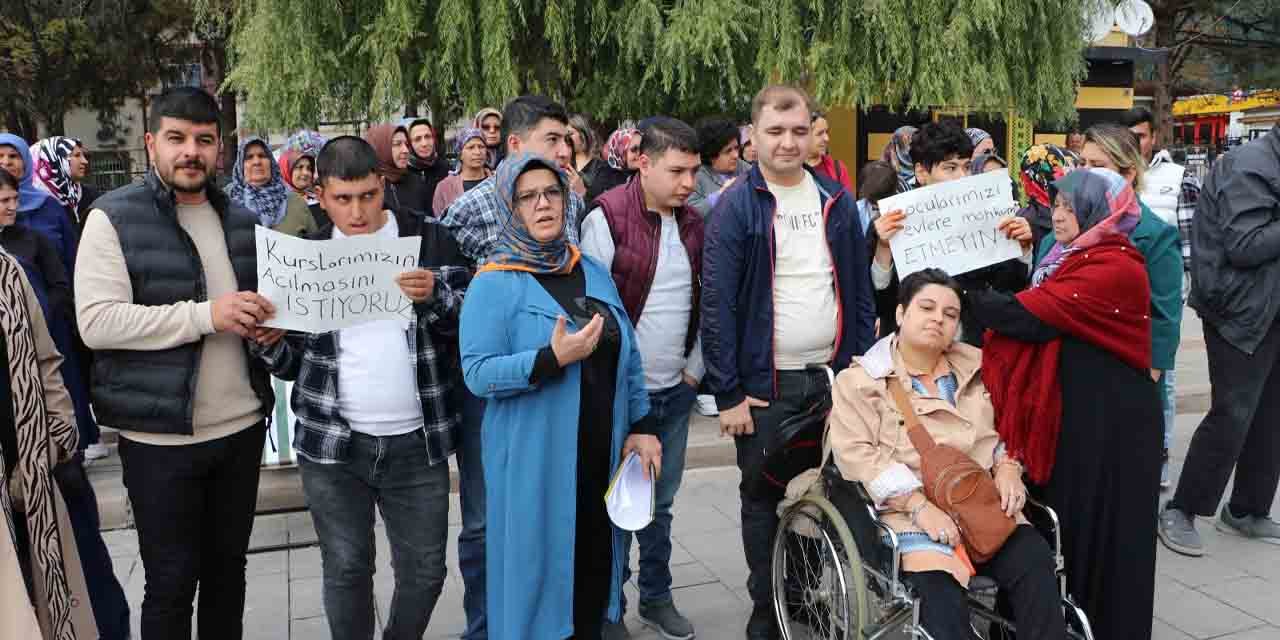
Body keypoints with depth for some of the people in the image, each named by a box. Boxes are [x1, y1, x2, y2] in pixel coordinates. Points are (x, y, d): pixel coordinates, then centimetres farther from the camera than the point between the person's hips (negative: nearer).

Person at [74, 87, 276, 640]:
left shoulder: (241, 220, 10)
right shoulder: (113, 218, -7)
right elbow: (95, 322, -17)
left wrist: (266, 319, 1)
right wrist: (205, 315, -23)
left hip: (241, 425, 5)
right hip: (160, 436, -5)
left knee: (228, 568, 18)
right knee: (171, 584, 7)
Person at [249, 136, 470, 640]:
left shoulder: (430, 239, -1)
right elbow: (294, 362, 12)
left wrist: (435, 296, -20)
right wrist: (268, 344, -9)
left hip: (417, 443, -1)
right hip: (332, 444, 1)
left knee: (425, 570, 10)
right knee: (345, 570, 10)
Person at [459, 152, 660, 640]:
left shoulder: (594, 272, 8)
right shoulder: (494, 285, -9)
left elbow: (628, 357, 12)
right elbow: (478, 374, -17)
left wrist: (641, 427, 7)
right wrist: (552, 358, -27)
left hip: (601, 453, 5)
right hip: (534, 459, -5)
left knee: (596, 565, 15)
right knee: (539, 566, 5)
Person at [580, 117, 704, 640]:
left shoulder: (693, 224, 6)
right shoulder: (606, 218, -12)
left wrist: (695, 368, 6)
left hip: (677, 390, 5)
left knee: (660, 502, 16)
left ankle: (657, 597, 32)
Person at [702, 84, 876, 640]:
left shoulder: (837, 201, 7)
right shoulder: (736, 208, -6)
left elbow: (860, 290, 10)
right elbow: (716, 304, -10)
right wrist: (728, 393, -13)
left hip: (834, 377, 4)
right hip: (765, 385, -3)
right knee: (764, 499, 8)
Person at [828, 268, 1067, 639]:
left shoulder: (975, 368, 19)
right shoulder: (860, 380, 2)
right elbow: (856, 453, -8)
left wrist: (1008, 467, 1)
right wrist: (918, 505, -17)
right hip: (911, 511, -4)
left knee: (1036, 565, -24)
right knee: (942, 598, -28)